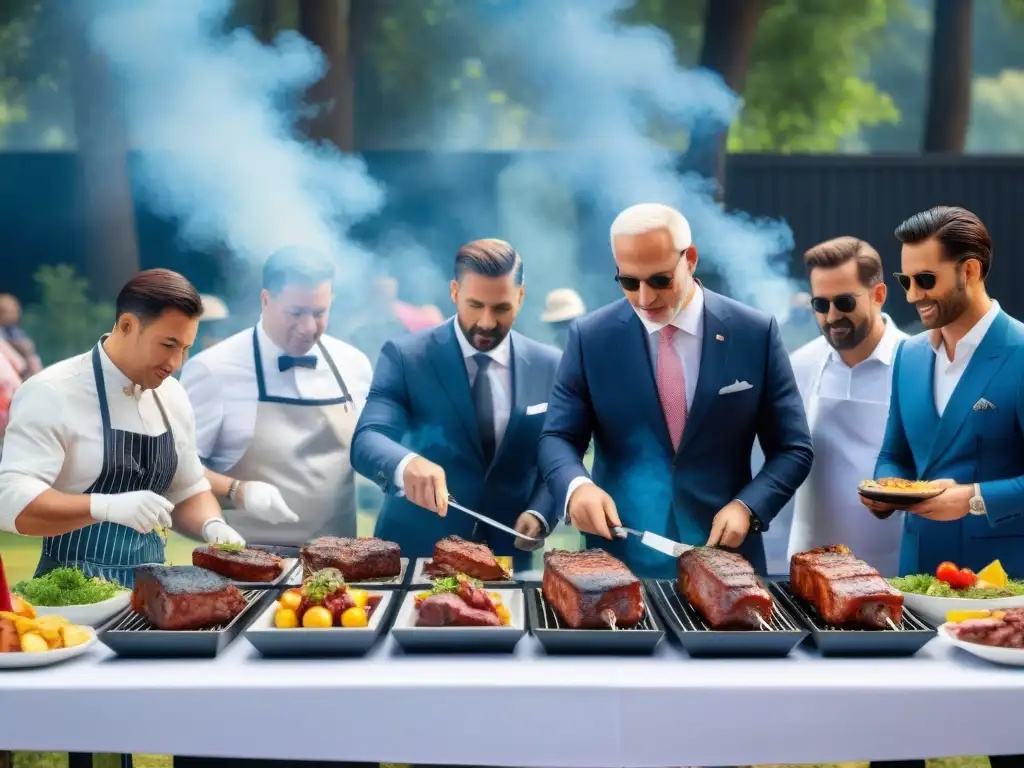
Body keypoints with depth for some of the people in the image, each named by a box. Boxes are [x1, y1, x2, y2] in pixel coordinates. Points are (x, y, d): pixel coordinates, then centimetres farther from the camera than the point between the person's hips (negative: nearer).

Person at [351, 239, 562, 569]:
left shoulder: (549, 367, 4)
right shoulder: (405, 356, -5)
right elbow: (366, 441, -16)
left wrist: (539, 514, -11)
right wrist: (408, 464, -37)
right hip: (416, 552, -3)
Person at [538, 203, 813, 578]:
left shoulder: (755, 333, -4)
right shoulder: (590, 337, -2)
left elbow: (792, 448, 1)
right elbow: (557, 437, 1)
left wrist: (747, 507, -16)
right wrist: (577, 485, -21)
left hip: (724, 555, 0)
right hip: (620, 559, 0)